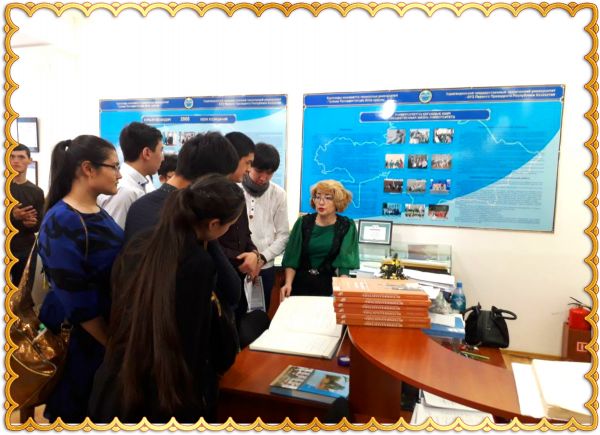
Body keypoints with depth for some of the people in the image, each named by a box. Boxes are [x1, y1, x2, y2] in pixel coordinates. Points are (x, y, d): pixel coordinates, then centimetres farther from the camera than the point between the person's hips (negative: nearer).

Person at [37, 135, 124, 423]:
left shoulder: (98, 213, 3)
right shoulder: (61, 223, -22)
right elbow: (75, 300, -22)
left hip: (111, 328, 7)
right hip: (81, 339, -7)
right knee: (79, 409, 15)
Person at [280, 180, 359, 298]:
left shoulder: (347, 226, -5)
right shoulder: (303, 222, -3)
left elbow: (345, 262, -12)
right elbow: (292, 258, -3)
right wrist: (288, 283, -16)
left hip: (329, 285, -1)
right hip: (300, 283, 1)